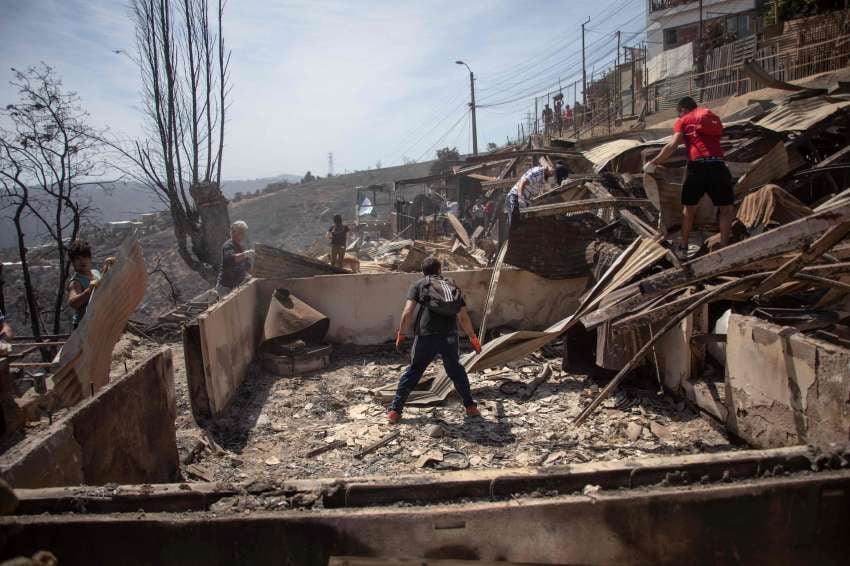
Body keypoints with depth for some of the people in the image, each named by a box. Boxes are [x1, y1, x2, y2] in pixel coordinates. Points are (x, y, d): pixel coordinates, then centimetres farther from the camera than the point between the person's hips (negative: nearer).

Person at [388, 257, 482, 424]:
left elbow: (408, 312, -3)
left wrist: (401, 333, 8)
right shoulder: (453, 286, 21)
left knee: (413, 372, 11)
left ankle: (395, 411, 14)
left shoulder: (419, 285, 12)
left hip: (426, 336, -2)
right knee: (456, 371, 23)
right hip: (450, 336, 2)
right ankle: (470, 407, 29)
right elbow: (464, 317, 18)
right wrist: (473, 337, 29)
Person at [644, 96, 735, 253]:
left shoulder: (684, 120, 12)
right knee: (726, 208, 13)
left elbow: (672, 146, -1)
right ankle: (724, 247, 7)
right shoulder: (714, 117, 25)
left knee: (689, 208, 15)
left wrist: (653, 163, 4)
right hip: (718, 165, 2)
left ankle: (683, 247, 21)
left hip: (697, 166, -2)